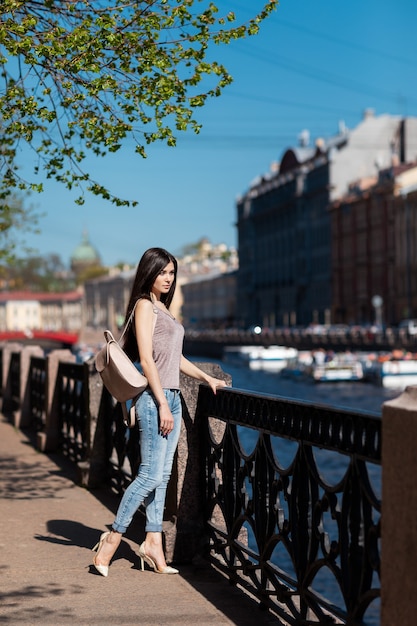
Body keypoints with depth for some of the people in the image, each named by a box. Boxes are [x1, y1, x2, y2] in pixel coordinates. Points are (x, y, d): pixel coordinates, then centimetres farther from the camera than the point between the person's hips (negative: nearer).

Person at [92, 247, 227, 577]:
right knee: (150, 474, -9)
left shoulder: (164, 309, 18)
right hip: (155, 399, -9)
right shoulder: (145, 306, -8)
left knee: (162, 475, 8)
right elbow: (146, 359, -15)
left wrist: (207, 378, 26)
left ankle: (153, 543, 11)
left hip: (172, 398, 9)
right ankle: (113, 538, -3)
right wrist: (162, 404, -19)